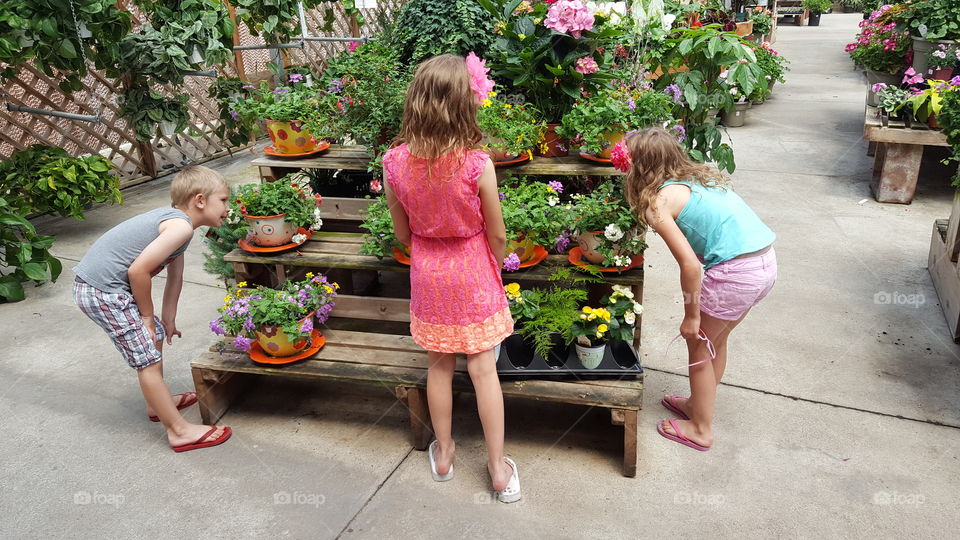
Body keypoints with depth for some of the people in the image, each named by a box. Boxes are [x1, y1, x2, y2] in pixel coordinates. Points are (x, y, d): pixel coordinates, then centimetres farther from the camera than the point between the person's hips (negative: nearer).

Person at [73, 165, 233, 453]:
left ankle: (158, 403, 41)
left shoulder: (173, 218, 12)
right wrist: (148, 314, -8)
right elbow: (138, 270, -24)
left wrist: (168, 320, 23)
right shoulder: (181, 226, -19)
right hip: (102, 291, -10)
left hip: (97, 284, 10)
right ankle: (179, 430, 6)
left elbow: (175, 276, 18)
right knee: (149, 360, -3)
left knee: (156, 336, 24)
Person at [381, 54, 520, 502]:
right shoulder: (476, 165, -22)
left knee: (439, 364, 18)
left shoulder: (394, 162, -13)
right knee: (483, 369, 9)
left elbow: (402, 233, -1)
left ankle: (443, 454, 35)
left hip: (427, 275, 3)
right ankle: (498, 469, 22)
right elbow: (497, 234, -10)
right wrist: (495, 270, 10)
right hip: (473, 272, -2)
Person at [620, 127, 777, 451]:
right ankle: (699, 403, 46)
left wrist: (691, 315, -4)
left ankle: (701, 429, 29)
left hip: (735, 272, -8)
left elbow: (690, 265, -16)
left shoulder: (659, 201, -10)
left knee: (698, 343, 13)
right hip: (766, 262, 8)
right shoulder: (697, 177, 15)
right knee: (714, 340, 25)